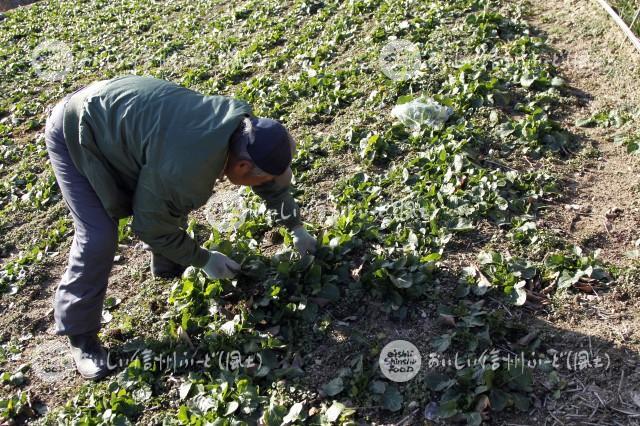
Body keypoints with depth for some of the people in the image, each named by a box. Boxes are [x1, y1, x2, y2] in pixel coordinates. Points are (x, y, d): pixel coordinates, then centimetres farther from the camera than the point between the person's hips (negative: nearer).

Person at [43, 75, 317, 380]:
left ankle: (169, 268, 36)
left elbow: (274, 179, 5)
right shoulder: (181, 170, -39)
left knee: (172, 203, 12)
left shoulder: (243, 126, -15)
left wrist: (296, 228, 14)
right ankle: (79, 334, 4)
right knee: (98, 238, -14)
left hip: (114, 111, 8)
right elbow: (151, 226, -20)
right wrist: (203, 260, -9)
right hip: (74, 134, -8)